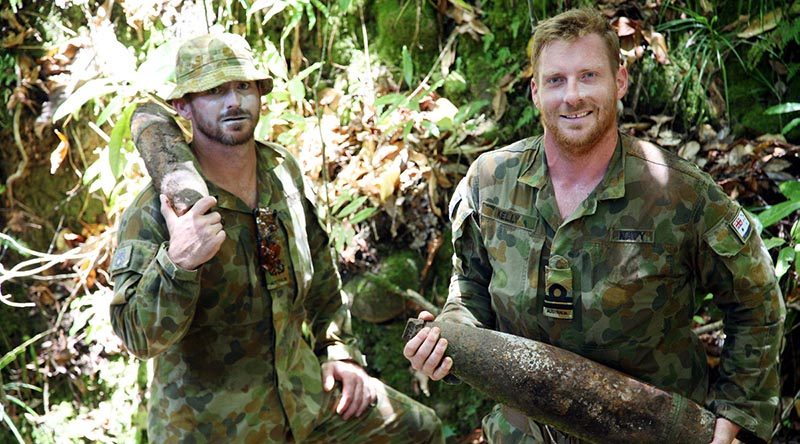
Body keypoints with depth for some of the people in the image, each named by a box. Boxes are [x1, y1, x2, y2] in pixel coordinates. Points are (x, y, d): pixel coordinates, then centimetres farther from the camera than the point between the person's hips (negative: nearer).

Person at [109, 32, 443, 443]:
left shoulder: (285, 171, -1)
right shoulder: (155, 210, -19)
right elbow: (138, 336, -25)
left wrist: (339, 350, 10)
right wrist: (177, 263, -40)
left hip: (303, 390, 6)